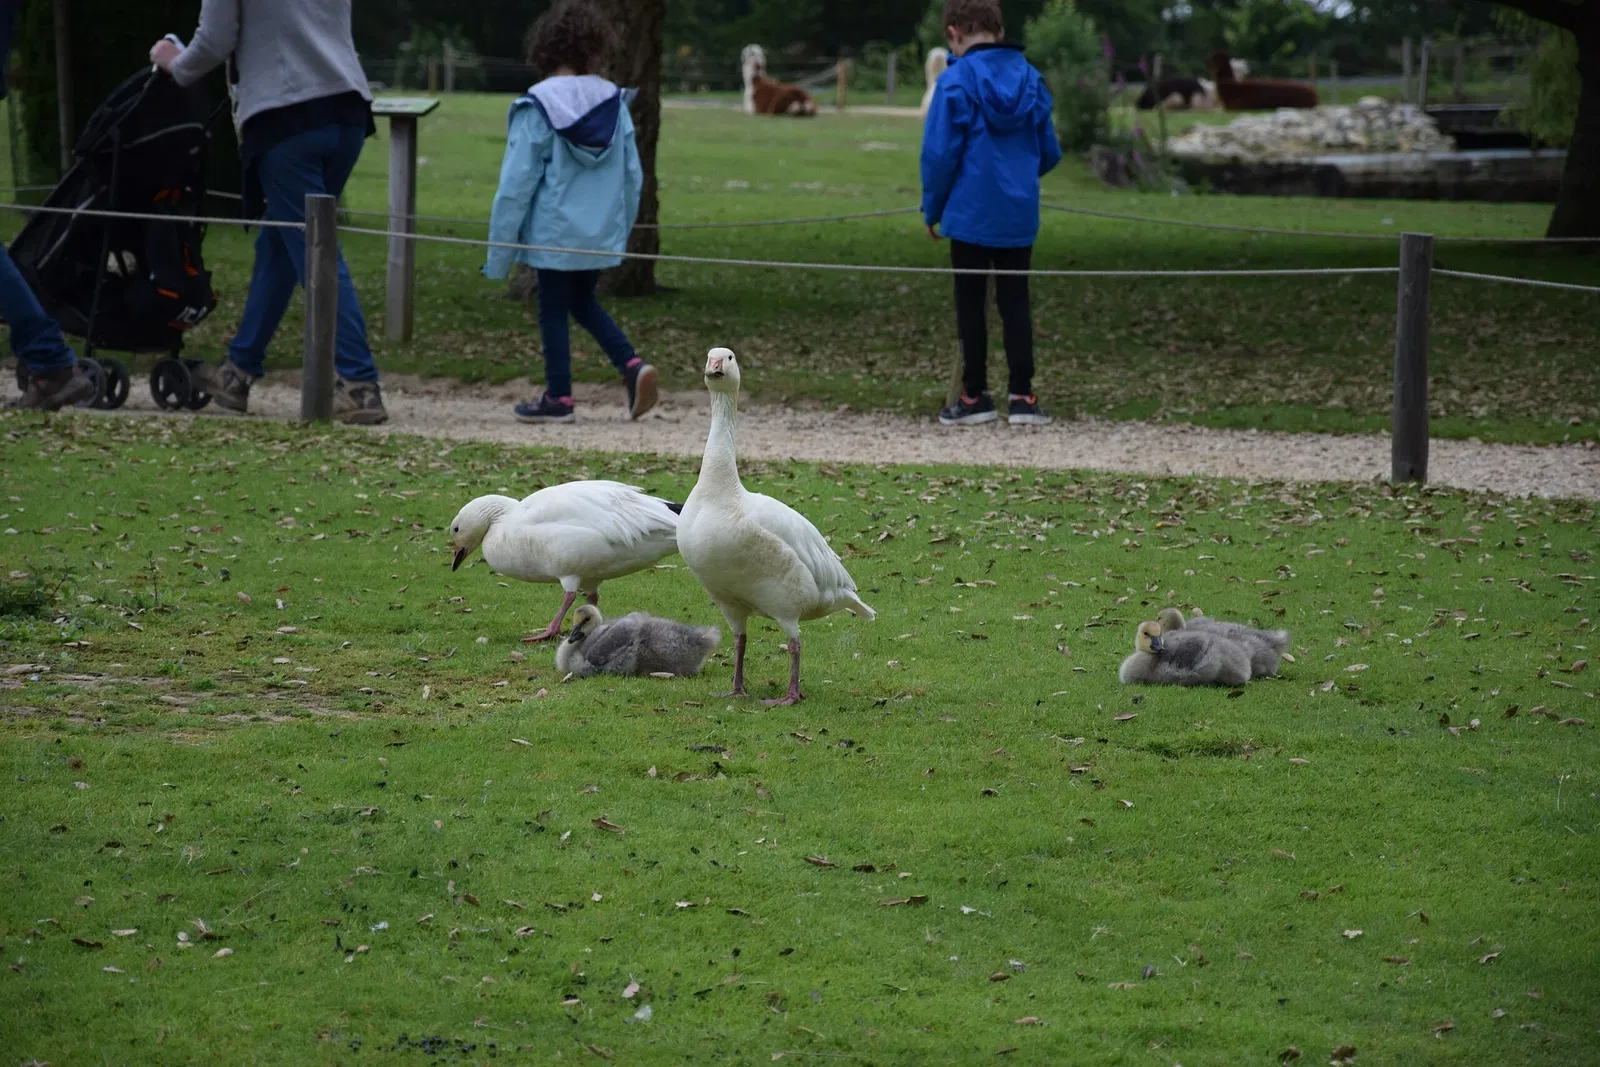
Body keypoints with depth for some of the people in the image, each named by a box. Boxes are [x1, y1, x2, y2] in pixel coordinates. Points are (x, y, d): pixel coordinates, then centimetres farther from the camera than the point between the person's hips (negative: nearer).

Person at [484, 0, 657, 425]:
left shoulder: (537, 108, -13)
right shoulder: (615, 103, 0)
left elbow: (517, 183, -11)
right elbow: (633, 175, 6)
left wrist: (500, 252, -5)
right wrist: (623, 227, 19)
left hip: (554, 233, -5)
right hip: (602, 235, 5)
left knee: (553, 312, 8)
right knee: (584, 303, 21)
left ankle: (558, 399, 13)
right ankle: (632, 366, 5)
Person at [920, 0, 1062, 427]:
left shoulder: (956, 80, -12)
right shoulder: (1029, 79, 3)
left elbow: (939, 153, -13)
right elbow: (1050, 152, 8)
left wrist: (932, 208, 1)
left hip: (971, 213, -4)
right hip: (1019, 217, 4)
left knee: (971, 303, 8)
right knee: (1015, 303, 10)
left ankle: (975, 396, 13)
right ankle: (1022, 397, 7)